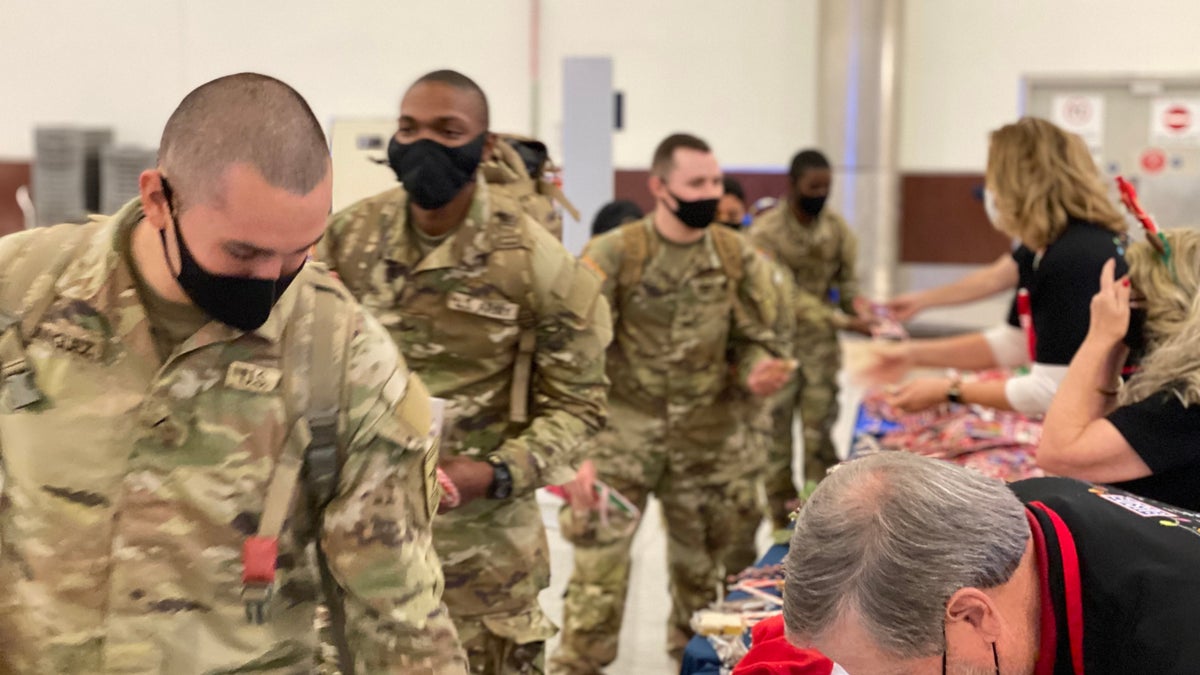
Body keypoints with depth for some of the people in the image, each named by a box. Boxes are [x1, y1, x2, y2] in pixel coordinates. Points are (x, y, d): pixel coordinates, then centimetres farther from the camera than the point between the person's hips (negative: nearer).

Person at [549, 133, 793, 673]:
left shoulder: (737, 256, 0)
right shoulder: (614, 254, -10)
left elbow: (757, 336, 10)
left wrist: (759, 371, -14)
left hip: (708, 435, 3)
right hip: (625, 427, -3)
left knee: (701, 553, 16)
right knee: (600, 551, -8)